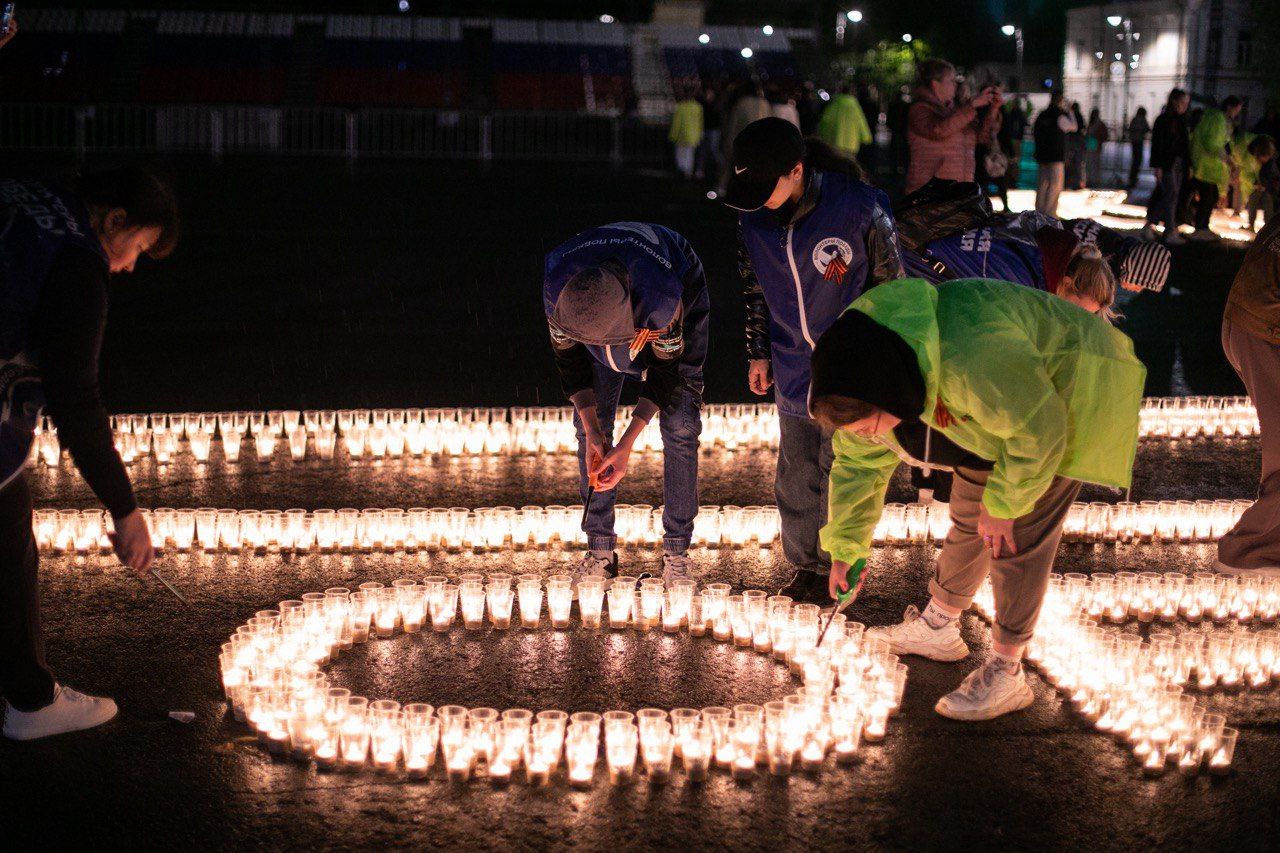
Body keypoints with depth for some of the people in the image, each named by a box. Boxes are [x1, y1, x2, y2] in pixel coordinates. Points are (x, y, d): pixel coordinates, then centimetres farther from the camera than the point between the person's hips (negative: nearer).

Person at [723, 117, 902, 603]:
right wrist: (758, 353, 13)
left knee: (840, 467, 4)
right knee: (796, 471, 11)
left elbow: (889, 285, -7)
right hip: (793, 366, 4)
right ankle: (804, 565, 27)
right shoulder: (753, 219, -6)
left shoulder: (857, 209, -20)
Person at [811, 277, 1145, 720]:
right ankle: (938, 626, 34)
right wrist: (844, 551, 6)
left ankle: (1005, 672, 0)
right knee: (968, 518, 16)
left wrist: (1004, 504, -18)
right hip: (1005, 403, 7)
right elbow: (857, 463, 1)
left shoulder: (971, 358, -45)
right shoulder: (865, 384, -17)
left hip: (1064, 396, -7)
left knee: (1018, 538, -9)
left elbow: (1039, 433, -30)